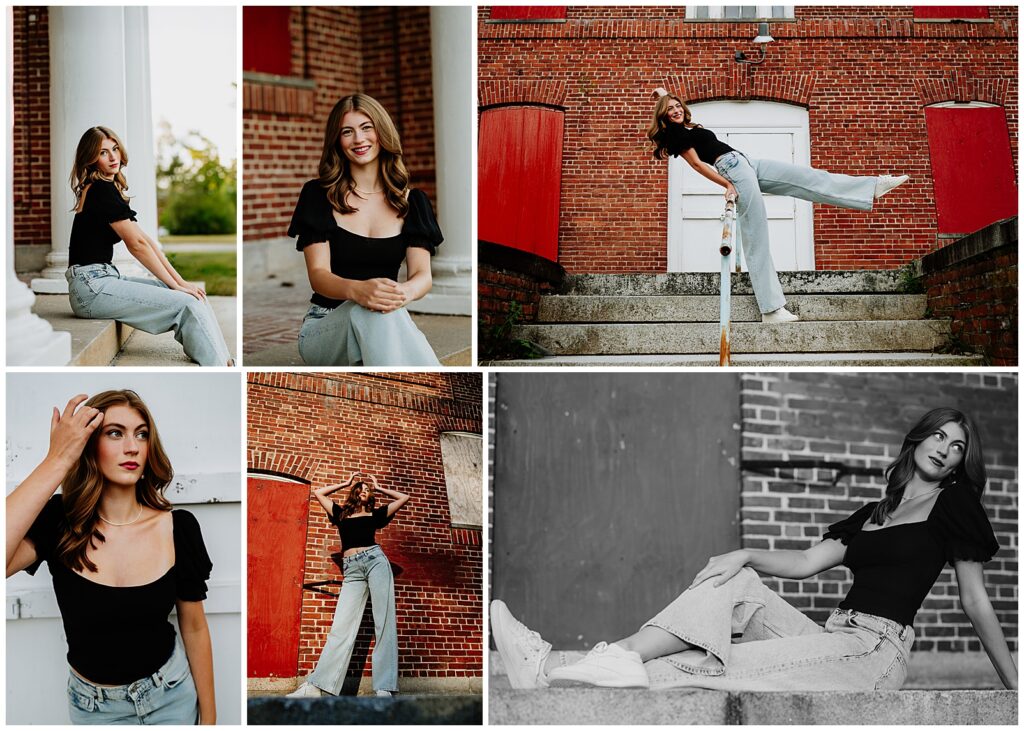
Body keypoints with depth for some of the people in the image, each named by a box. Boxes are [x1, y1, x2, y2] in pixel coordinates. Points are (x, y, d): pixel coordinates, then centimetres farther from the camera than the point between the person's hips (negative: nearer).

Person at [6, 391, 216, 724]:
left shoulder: (179, 528, -15)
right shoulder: (57, 523, -16)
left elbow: (194, 627, -4)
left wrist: (210, 718, 1)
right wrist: (58, 461, -34)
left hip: (172, 694, 0)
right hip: (92, 705, 1)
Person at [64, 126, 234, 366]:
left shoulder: (109, 189, 18)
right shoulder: (100, 189, -12)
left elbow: (145, 240, 13)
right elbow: (137, 244, -12)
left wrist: (180, 281, 6)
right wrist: (177, 285, -8)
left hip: (105, 279, 9)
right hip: (92, 287, -9)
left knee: (195, 295, 2)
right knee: (188, 304, -16)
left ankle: (226, 363, -2)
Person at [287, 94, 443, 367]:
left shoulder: (413, 201, 10)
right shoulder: (318, 195, 4)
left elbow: (423, 275, -1)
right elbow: (318, 274, -6)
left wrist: (405, 291, -28)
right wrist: (357, 290, -31)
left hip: (391, 328, 2)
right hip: (325, 322, -1)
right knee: (371, 312, -37)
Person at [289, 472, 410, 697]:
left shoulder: (375, 514, 22)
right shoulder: (341, 513, 26)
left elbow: (403, 498, 28)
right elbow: (318, 493, 31)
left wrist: (378, 488, 32)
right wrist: (346, 483, 33)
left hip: (375, 559, -1)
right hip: (352, 570, 1)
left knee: (384, 622, -14)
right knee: (342, 626, -12)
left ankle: (384, 689, -22)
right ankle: (315, 686, -21)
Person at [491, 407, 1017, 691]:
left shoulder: (952, 504, 6)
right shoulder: (874, 513, 25)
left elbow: (976, 602, 4)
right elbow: (806, 563, 16)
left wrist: (1015, 685, 1)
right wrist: (746, 556, -1)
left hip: (875, 650, -7)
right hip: (834, 638, 7)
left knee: (719, 667, -20)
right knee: (732, 583, -9)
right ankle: (613, 657, -26)